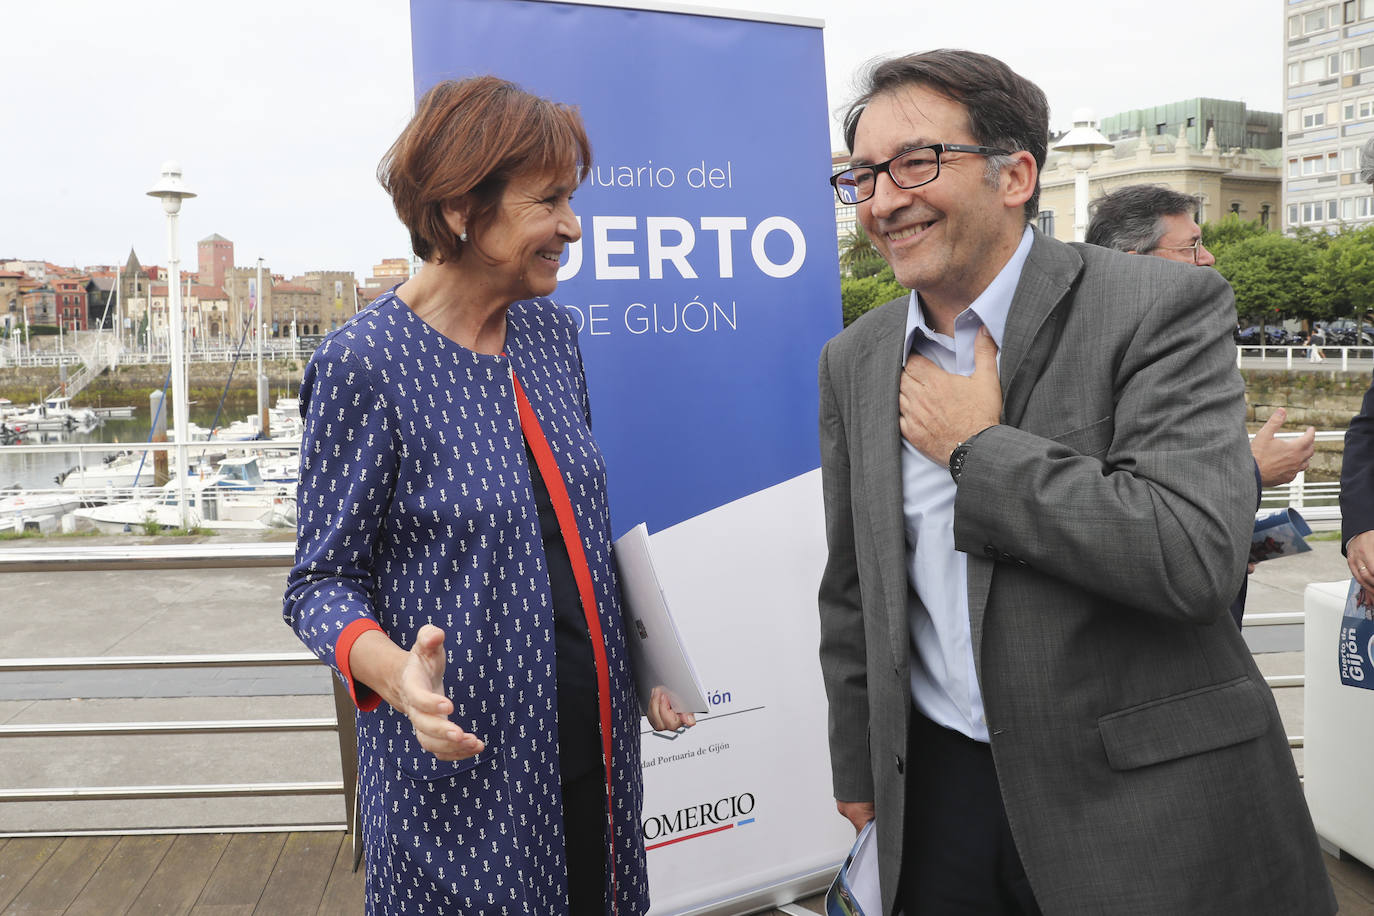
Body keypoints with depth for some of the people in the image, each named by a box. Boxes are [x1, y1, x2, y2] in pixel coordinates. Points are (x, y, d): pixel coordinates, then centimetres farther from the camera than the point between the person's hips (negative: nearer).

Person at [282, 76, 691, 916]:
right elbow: (321, 582, -11)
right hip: (462, 754, -6)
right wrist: (394, 671, -30)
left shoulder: (552, 333, 4)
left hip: (593, 724, 6)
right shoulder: (366, 364, -16)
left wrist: (643, 660, 9)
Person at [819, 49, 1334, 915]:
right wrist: (859, 770, 13)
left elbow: (1195, 556, -24)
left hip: (1141, 792, -4)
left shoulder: (1162, 307, -12)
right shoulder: (853, 362, 4)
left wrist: (976, 448, -18)